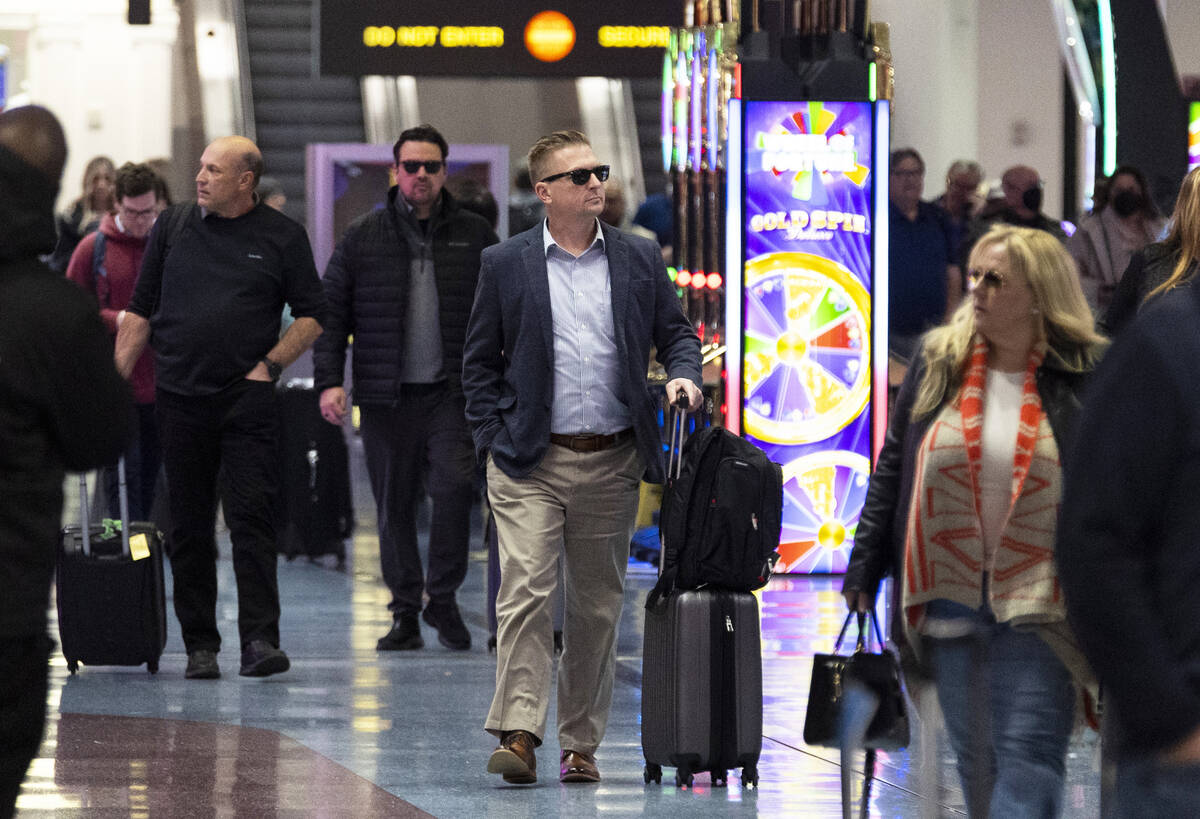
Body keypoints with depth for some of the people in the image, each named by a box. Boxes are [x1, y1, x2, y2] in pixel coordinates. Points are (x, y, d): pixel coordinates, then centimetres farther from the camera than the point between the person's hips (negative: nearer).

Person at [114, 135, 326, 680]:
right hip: (180, 397, 2)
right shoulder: (172, 227, 8)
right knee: (189, 527, 4)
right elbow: (140, 312, 10)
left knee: (251, 517, -10)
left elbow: (310, 315, 6)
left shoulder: (281, 237, 2)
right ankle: (199, 644, 10)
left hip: (247, 398, -2)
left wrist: (269, 364, -6)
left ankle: (260, 639, -12)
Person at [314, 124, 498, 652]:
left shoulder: (475, 236, 8)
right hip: (386, 396, 1)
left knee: (455, 485, -17)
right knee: (394, 505, 3)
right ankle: (405, 612, 12)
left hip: (452, 393, -1)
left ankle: (442, 597, -1)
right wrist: (329, 381, -4)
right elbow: (332, 312, 6)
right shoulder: (363, 238, 6)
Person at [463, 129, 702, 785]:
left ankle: (580, 744, 15)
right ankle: (518, 736, -18)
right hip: (530, 462, -3)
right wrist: (495, 437, -3)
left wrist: (683, 374, -7)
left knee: (598, 606, 7)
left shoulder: (640, 259, 8)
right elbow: (479, 361, 7)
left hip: (612, 462, 3)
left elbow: (676, 333, 15)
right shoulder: (506, 264, 2)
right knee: (525, 592, -14)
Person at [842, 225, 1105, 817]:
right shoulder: (937, 365, 7)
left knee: (1028, 757, -11)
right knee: (976, 761, 11)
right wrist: (865, 564, 10)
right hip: (951, 596, 4)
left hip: (1036, 602, -4)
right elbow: (893, 468, 13)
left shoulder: (1085, 376, -4)